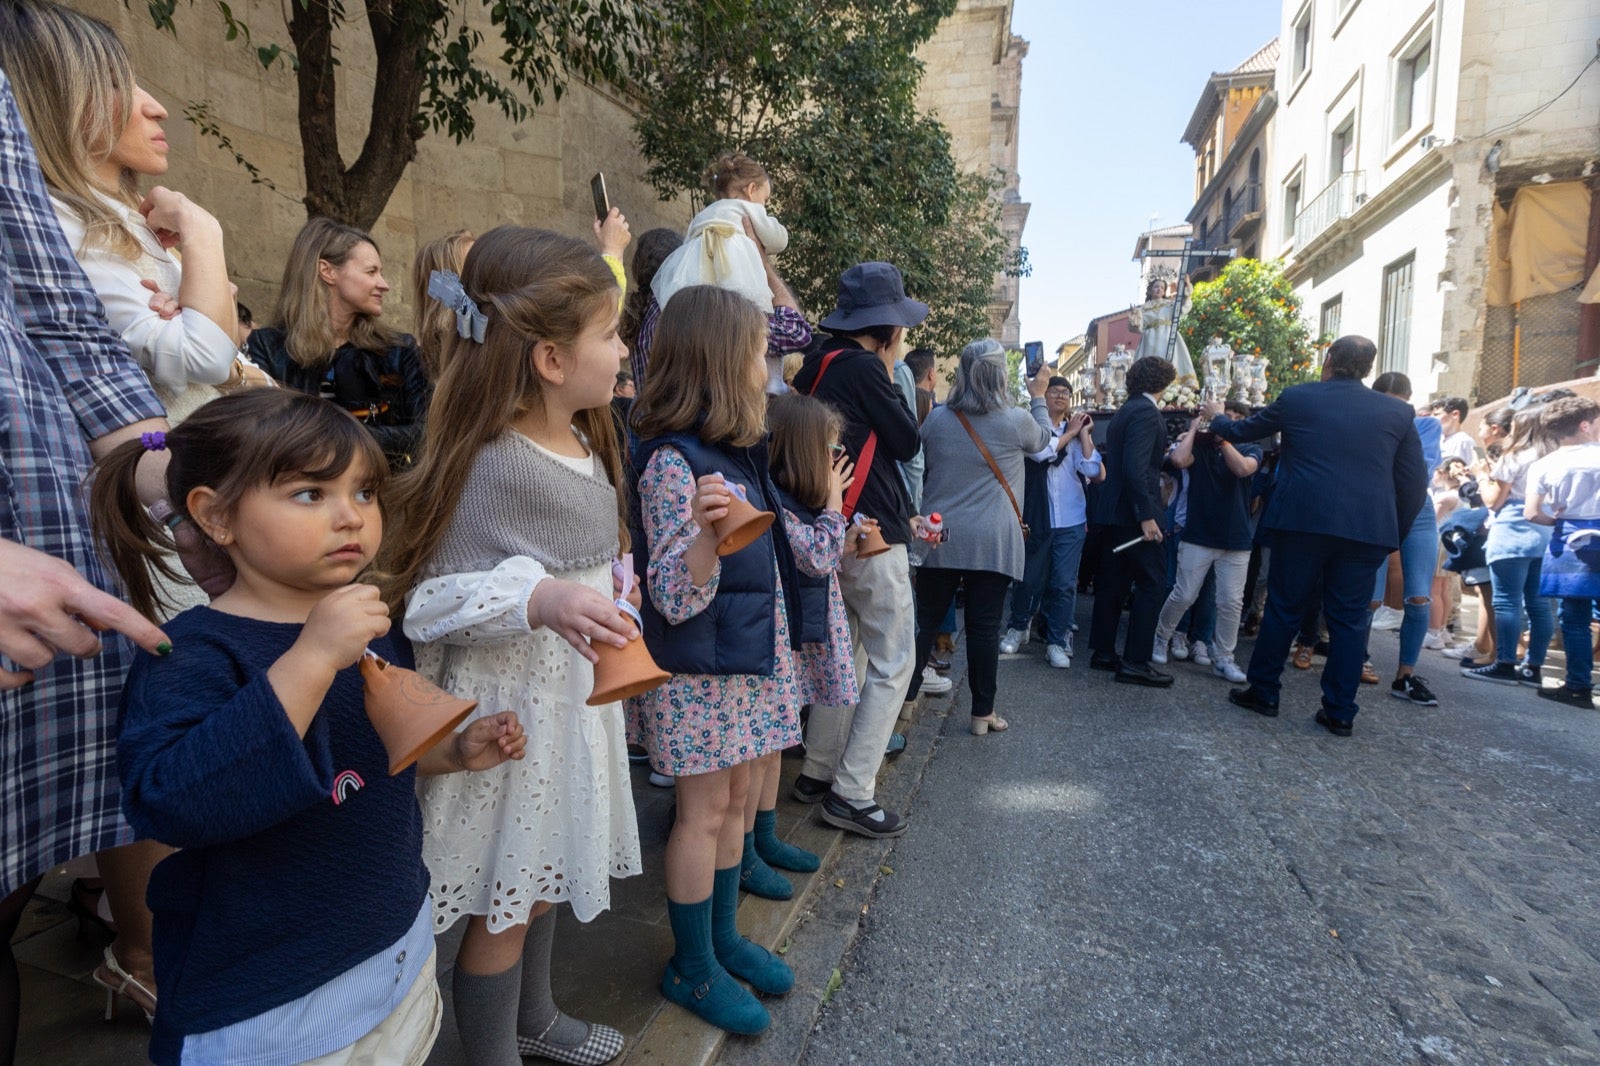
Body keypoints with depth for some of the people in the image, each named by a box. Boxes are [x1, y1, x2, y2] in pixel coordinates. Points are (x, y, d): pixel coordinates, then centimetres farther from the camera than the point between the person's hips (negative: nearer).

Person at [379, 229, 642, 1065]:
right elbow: (424, 602, -23)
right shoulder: (492, 465, -23)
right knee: (504, 905, 10)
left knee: (545, 876, 26)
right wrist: (539, 600, -35)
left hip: (576, 691, 9)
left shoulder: (584, 445, 5)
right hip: (510, 704, -9)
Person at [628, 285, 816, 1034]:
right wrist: (709, 530, -40)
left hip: (749, 660, 8)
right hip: (700, 670, -8)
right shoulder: (672, 462, -20)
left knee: (734, 800, 18)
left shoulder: (737, 452, 7)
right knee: (703, 812, 6)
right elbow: (673, 600, -24)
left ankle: (721, 936, 36)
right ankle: (692, 967, 26)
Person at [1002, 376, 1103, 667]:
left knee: (1064, 584, 2)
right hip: (1036, 517, -2)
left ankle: (1057, 642, 11)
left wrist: (1084, 434, -3)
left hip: (1071, 521, 2)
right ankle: (1018, 627, 32)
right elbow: (1040, 450, -19)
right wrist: (1070, 433, -5)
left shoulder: (1078, 432, 10)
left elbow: (1093, 471, -3)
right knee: (1029, 579, 10)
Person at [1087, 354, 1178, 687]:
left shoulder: (1126, 411, 16)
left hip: (1116, 511, 10)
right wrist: (1147, 515, -24)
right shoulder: (1146, 412, -13)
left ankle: (1103, 653, 20)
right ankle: (1135, 662, -4)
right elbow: (1135, 468, -23)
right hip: (1133, 512, -10)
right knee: (1153, 585, -5)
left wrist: (1162, 454, 34)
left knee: (1113, 582, 13)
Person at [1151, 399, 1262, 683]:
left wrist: (1222, 436, -15)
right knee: (1183, 596, 0)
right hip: (1198, 537, -2)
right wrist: (1194, 428, -9)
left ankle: (1223, 658, 11)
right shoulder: (1200, 446, 2)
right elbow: (1179, 460, -21)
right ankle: (1159, 639, 20)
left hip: (1236, 541, 2)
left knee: (1231, 603, 1)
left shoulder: (1250, 450, 5)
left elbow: (1242, 468, -18)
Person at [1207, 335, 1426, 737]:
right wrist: (1394, 532, 17)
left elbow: (1242, 431, 17)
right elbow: (1414, 483, 7)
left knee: (1284, 608, 10)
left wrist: (1216, 419, 37)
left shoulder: (1296, 398, 3)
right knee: (1349, 619, 8)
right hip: (1367, 528, 2)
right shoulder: (1398, 411, 7)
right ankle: (1340, 712, 13)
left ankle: (1263, 692, 18)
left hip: (1304, 521, -1)